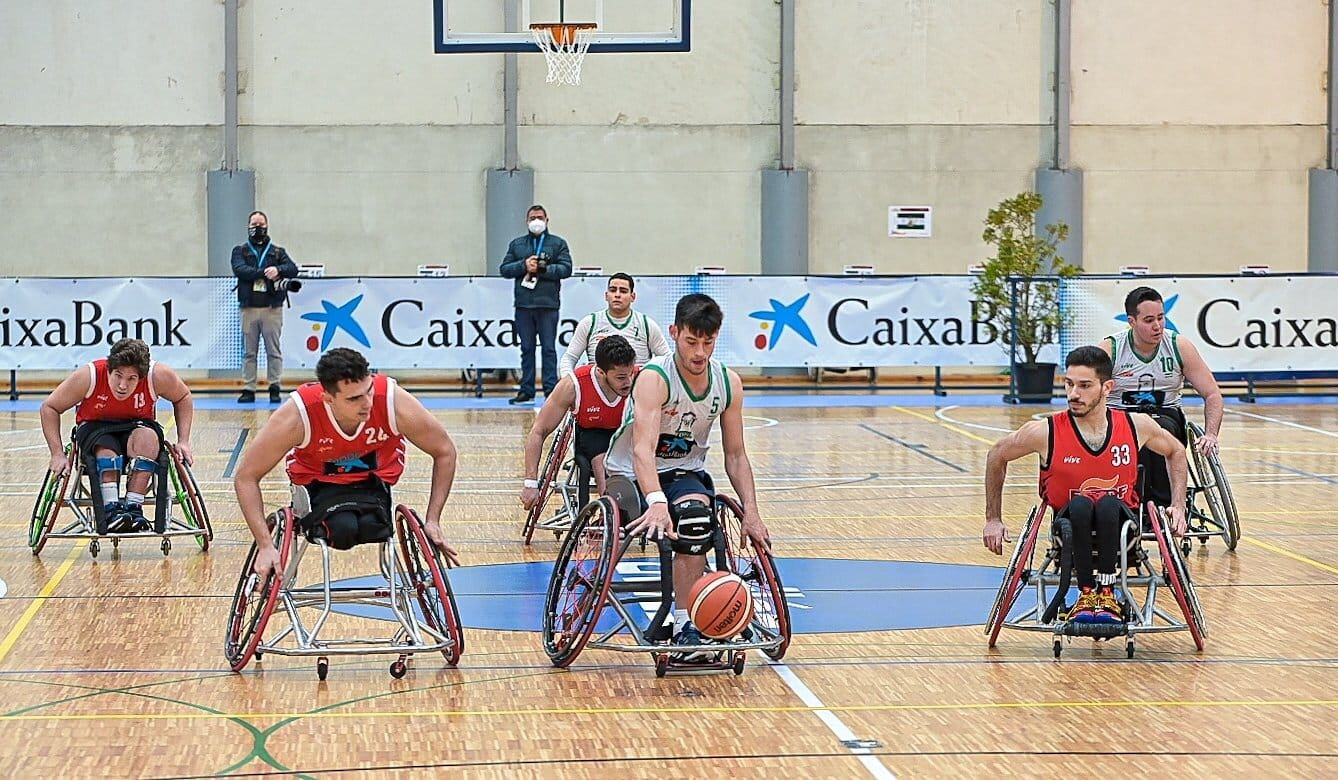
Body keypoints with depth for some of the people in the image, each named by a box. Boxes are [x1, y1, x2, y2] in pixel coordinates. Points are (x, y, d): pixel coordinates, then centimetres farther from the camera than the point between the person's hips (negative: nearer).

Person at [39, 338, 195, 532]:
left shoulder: (159, 375, -23)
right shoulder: (88, 376, -26)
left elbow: (183, 398, 0)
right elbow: (49, 408, -13)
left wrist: (183, 442, -9)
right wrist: (58, 454, -20)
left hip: (137, 425, 1)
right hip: (94, 427, -1)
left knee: (148, 438, -34)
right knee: (106, 449, -36)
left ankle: (133, 507, -36)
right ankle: (111, 510, -43)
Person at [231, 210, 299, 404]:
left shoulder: (277, 252, 14)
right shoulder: (240, 251, 13)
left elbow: (293, 270, -1)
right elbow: (239, 270, -7)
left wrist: (278, 269, -22)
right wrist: (264, 273, -16)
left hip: (272, 307, 0)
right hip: (249, 307, 0)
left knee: (274, 351, -1)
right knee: (249, 351, 2)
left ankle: (274, 388, 3)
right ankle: (248, 390, 5)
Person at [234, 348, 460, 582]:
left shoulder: (395, 403, -31)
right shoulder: (298, 415, -33)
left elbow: (445, 452, -12)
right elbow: (245, 478, -23)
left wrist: (432, 522, -14)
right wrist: (265, 546, -30)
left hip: (373, 477, 1)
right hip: (317, 481, -1)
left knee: (370, 527, -30)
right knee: (343, 530, -31)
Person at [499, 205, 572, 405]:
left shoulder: (558, 243, 9)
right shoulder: (517, 244, 17)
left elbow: (566, 268, -2)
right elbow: (504, 269, 10)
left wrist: (543, 269, -12)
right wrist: (524, 265, -7)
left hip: (548, 304, -3)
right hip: (523, 305, 3)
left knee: (549, 348, -4)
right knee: (526, 348, 5)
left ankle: (551, 389, -3)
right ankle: (526, 390, 8)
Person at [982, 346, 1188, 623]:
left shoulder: (1136, 425, -8)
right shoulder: (1045, 432, -14)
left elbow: (1176, 453, 13)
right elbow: (997, 456, 4)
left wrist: (1178, 506, 4)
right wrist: (993, 519, 6)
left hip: (1119, 527, 1)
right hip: (1071, 526, -1)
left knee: (1109, 504, -34)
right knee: (1080, 505, -35)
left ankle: (1107, 594, -25)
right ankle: (1086, 594, -28)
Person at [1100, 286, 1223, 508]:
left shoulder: (1179, 347, -1)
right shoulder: (1110, 350, -6)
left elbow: (1212, 395, 1)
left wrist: (1211, 435, -16)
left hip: (1165, 416, 1)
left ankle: (1163, 505, -34)